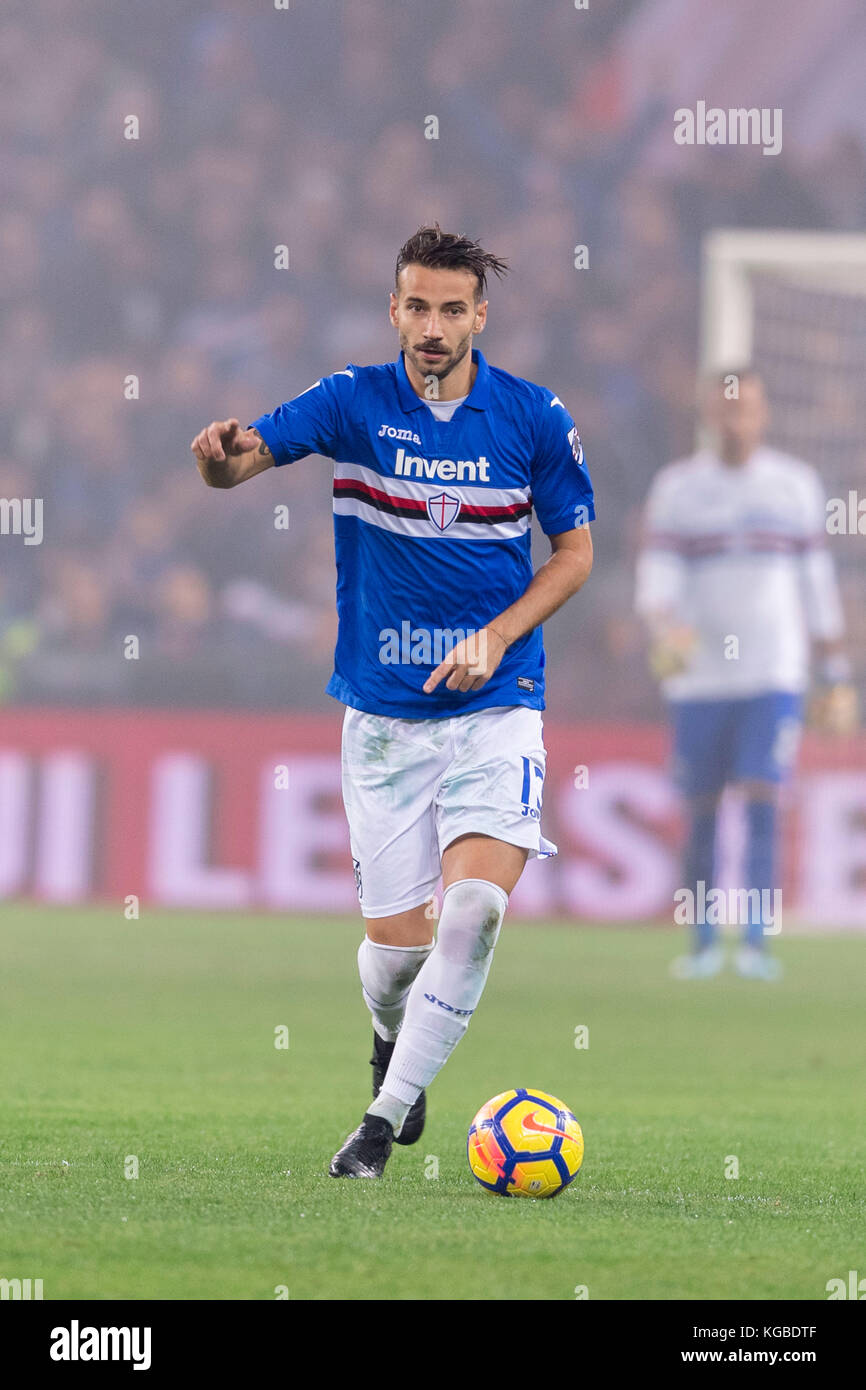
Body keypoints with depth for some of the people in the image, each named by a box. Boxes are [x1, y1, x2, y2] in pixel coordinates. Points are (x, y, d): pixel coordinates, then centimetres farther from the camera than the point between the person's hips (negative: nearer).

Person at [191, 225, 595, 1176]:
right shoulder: (355, 401, -3)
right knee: (396, 944, 1)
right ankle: (391, 1039, 37)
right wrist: (220, 454, -39)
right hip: (384, 713, 1)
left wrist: (497, 635, -8)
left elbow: (575, 550, 7)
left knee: (475, 906, -21)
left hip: (495, 705, 0)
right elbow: (239, 460, -14)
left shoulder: (533, 418, -2)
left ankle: (389, 1113, -10)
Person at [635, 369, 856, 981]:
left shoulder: (796, 484, 8)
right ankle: (704, 943, 13)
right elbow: (657, 575, -3)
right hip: (698, 677, 1)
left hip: (775, 674, -1)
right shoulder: (677, 487, 4)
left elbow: (818, 584, 12)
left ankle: (757, 941, -15)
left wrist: (837, 676, 10)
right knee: (701, 809, 3)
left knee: (763, 799, -12)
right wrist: (665, 627, -25)